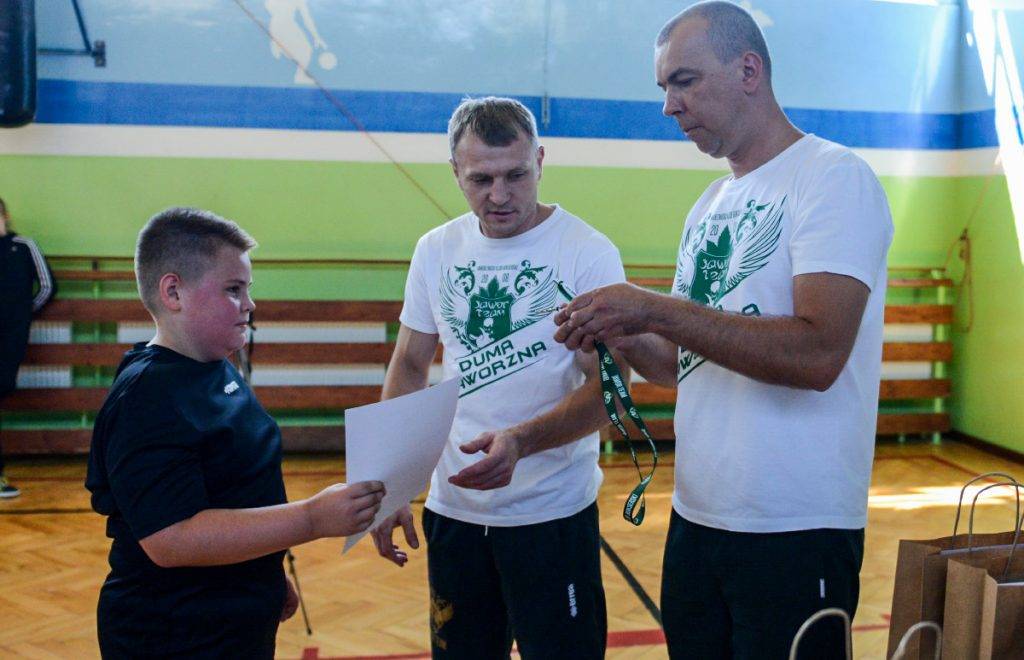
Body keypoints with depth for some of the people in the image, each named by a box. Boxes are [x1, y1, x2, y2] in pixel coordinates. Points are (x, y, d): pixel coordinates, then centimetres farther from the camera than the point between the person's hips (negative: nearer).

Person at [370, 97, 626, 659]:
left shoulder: (589, 254, -11)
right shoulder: (436, 250, 3)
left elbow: (607, 389, -14)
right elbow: (409, 367, 10)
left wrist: (520, 441, -31)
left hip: (553, 515, -4)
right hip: (452, 509, 4)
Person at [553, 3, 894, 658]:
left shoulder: (834, 176, -10)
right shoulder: (710, 206, 13)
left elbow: (817, 353, -23)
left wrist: (655, 309, -23)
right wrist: (623, 338, -4)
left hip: (795, 532, -7)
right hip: (695, 521, 7)